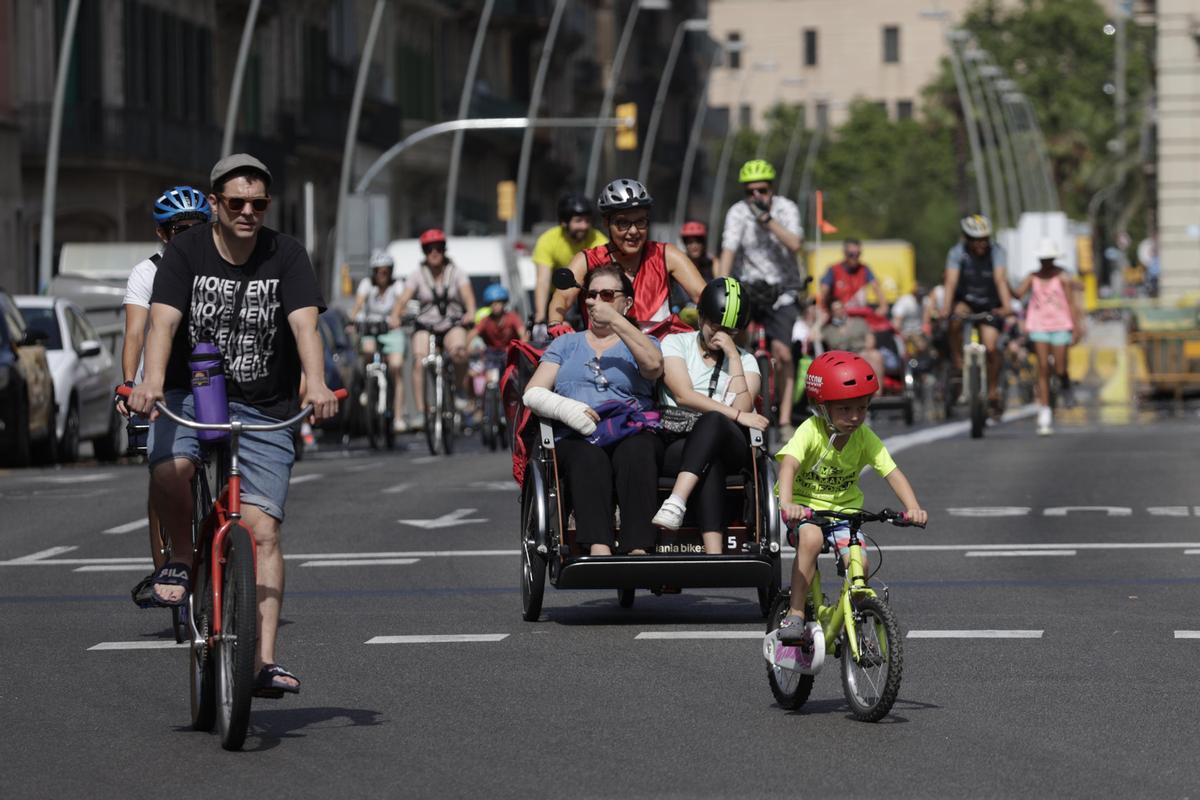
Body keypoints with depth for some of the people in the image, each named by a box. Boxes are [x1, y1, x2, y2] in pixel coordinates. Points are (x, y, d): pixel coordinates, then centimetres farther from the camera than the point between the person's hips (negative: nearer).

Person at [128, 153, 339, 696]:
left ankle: (263, 661, -14)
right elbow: (163, 321, -17)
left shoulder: (285, 255, -2)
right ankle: (182, 559, -3)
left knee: (262, 532, -12)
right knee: (169, 469, -33)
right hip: (190, 396, 0)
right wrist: (152, 382, -37)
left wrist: (315, 384, -35)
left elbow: (305, 324, -15)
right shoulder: (186, 252, -4)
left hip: (264, 410, 0)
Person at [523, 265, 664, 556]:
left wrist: (615, 320, -6)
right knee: (590, 458, -37)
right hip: (576, 440, 0)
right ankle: (598, 551, -55)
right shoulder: (566, 344, 29)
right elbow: (532, 393, 16)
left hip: (633, 436, 0)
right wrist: (565, 408, -6)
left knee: (635, 453, -37)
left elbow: (653, 365, -3)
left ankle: (638, 552, -52)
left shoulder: (641, 343, 24)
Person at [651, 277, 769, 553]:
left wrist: (733, 356, -1)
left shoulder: (745, 361, 19)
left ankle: (676, 502, -55)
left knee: (714, 422, -37)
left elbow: (743, 407, -1)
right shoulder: (675, 344, 13)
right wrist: (736, 415, -11)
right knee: (711, 466, -39)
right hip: (676, 445, -1)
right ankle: (714, 554, -55)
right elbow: (684, 396, -4)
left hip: (727, 445, 2)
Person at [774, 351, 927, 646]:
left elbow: (892, 473, -15)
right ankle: (795, 616, -26)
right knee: (811, 539, -34)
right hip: (805, 504, -3)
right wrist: (786, 504, -54)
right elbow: (788, 465, -35)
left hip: (844, 509, 3)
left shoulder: (865, 438, -9)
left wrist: (913, 508, -33)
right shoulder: (810, 432, -21)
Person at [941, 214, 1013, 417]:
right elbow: (951, 282, -27)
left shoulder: (995, 251, -17)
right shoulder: (957, 253, -17)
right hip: (965, 301, 0)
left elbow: (1000, 280, -28)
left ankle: (993, 391, 7)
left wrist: (1006, 306, -43)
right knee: (956, 319, -35)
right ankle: (957, 362, -17)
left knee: (991, 347, -12)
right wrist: (945, 309, -42)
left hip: (990, 305, 0)